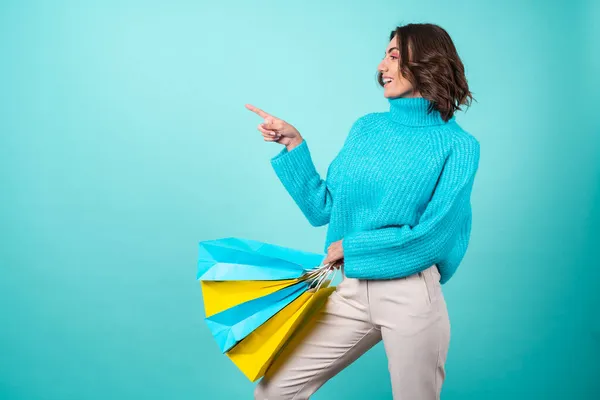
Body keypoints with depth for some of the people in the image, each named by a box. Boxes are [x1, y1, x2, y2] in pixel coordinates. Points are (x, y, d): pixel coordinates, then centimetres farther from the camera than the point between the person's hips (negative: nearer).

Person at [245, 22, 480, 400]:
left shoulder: (458, 145, -5)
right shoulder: (367, 128, 7)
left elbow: (433, 235, -13)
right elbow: (322, 209, 8)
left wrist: (351, 247, -9)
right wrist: (294, 144, 2)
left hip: (411, 296, -4)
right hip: (348, 291, 4)